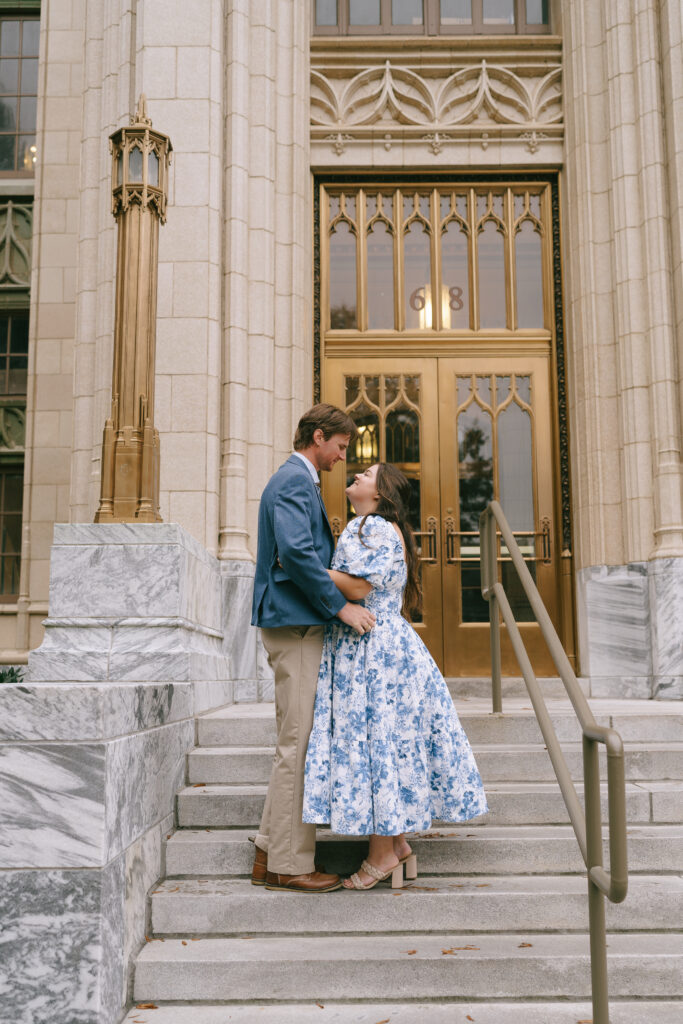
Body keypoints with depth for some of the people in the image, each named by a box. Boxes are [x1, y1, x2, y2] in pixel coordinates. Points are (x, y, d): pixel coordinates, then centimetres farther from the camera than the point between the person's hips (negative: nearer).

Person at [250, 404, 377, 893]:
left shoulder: (298, 481, 22)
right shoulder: (295, 480, -10)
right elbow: (295, 552, -23)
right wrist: (341, 606, -20)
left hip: (297, 624, 11)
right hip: (295, 626, -11)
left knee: (297, 741, 14)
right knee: (299, 743, -5)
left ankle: (270, 853, 20)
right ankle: (289, 864, 3)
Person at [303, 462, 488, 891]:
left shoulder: (377, 527, -11)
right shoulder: (372, 528, 20)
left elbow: (359, 587, -21)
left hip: (373, 649, -10)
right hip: (373, 649, 10)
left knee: (373, 739, -5)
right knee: (385, 742, 11)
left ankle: (382, 854, 3)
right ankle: (397, 842, 18)